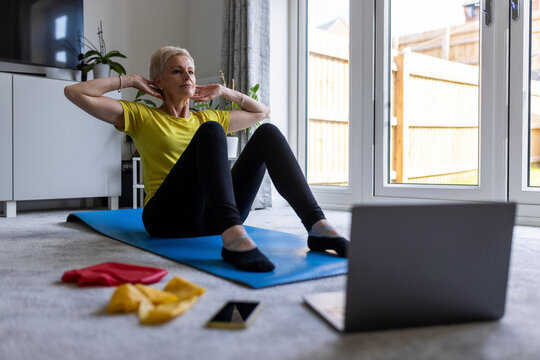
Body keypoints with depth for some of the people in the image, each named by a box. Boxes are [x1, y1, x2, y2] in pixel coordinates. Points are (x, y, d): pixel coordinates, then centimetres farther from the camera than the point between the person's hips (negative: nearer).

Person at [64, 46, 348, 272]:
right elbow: (75, 93, 5)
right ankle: (234, 237, -47)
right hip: (168, 218, -4)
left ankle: (317, 226, -30)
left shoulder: (206, 118, 25)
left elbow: (261, 111, 34)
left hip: (212, 218, 5)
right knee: (211, 131, -27)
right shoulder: (141, 116, 12)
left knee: (267, 133, -14)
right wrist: (131, 80, 10)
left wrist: (223, 91, 26)